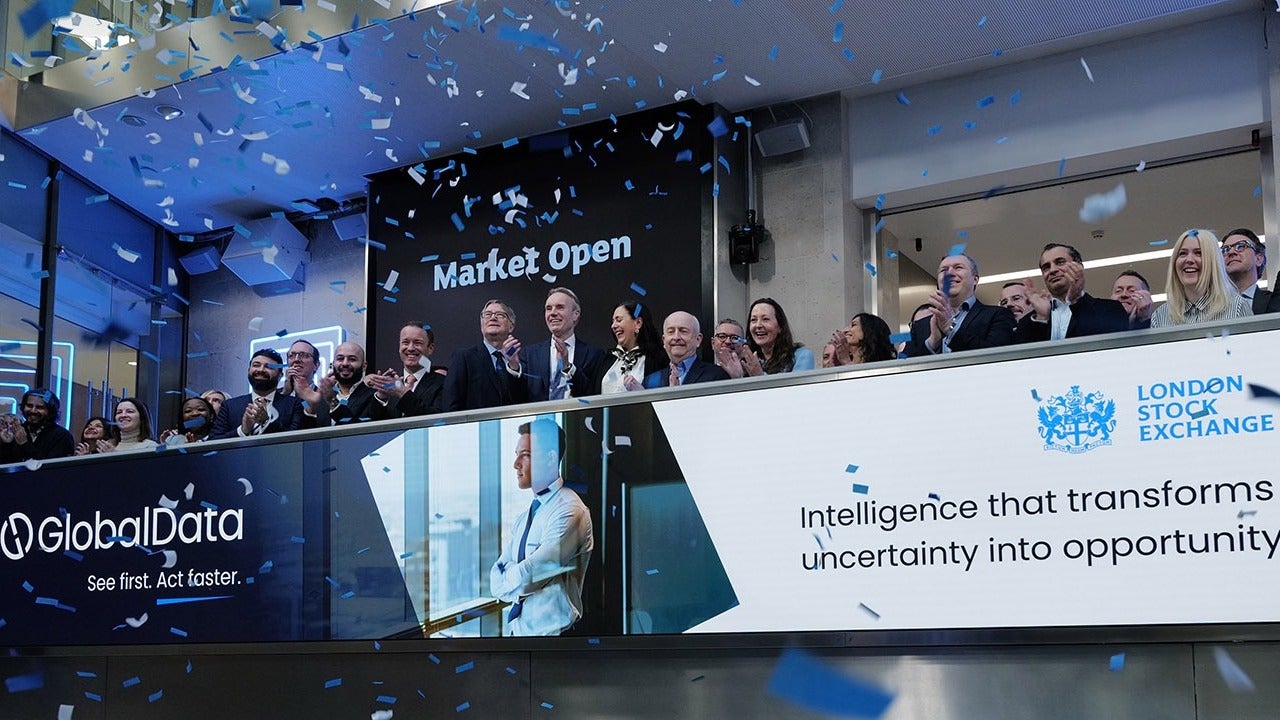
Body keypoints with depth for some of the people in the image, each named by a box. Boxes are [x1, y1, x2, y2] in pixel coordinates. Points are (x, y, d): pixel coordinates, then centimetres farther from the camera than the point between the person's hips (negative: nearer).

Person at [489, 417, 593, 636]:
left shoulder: (569, 511, -12)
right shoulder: (523, 518, 13)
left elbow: (524, 578, -16)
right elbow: (496, 584, 5)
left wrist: (508, 578, 2)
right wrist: (524, 578, -12)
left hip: (552, 629, -7)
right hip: (518, 629, 7)